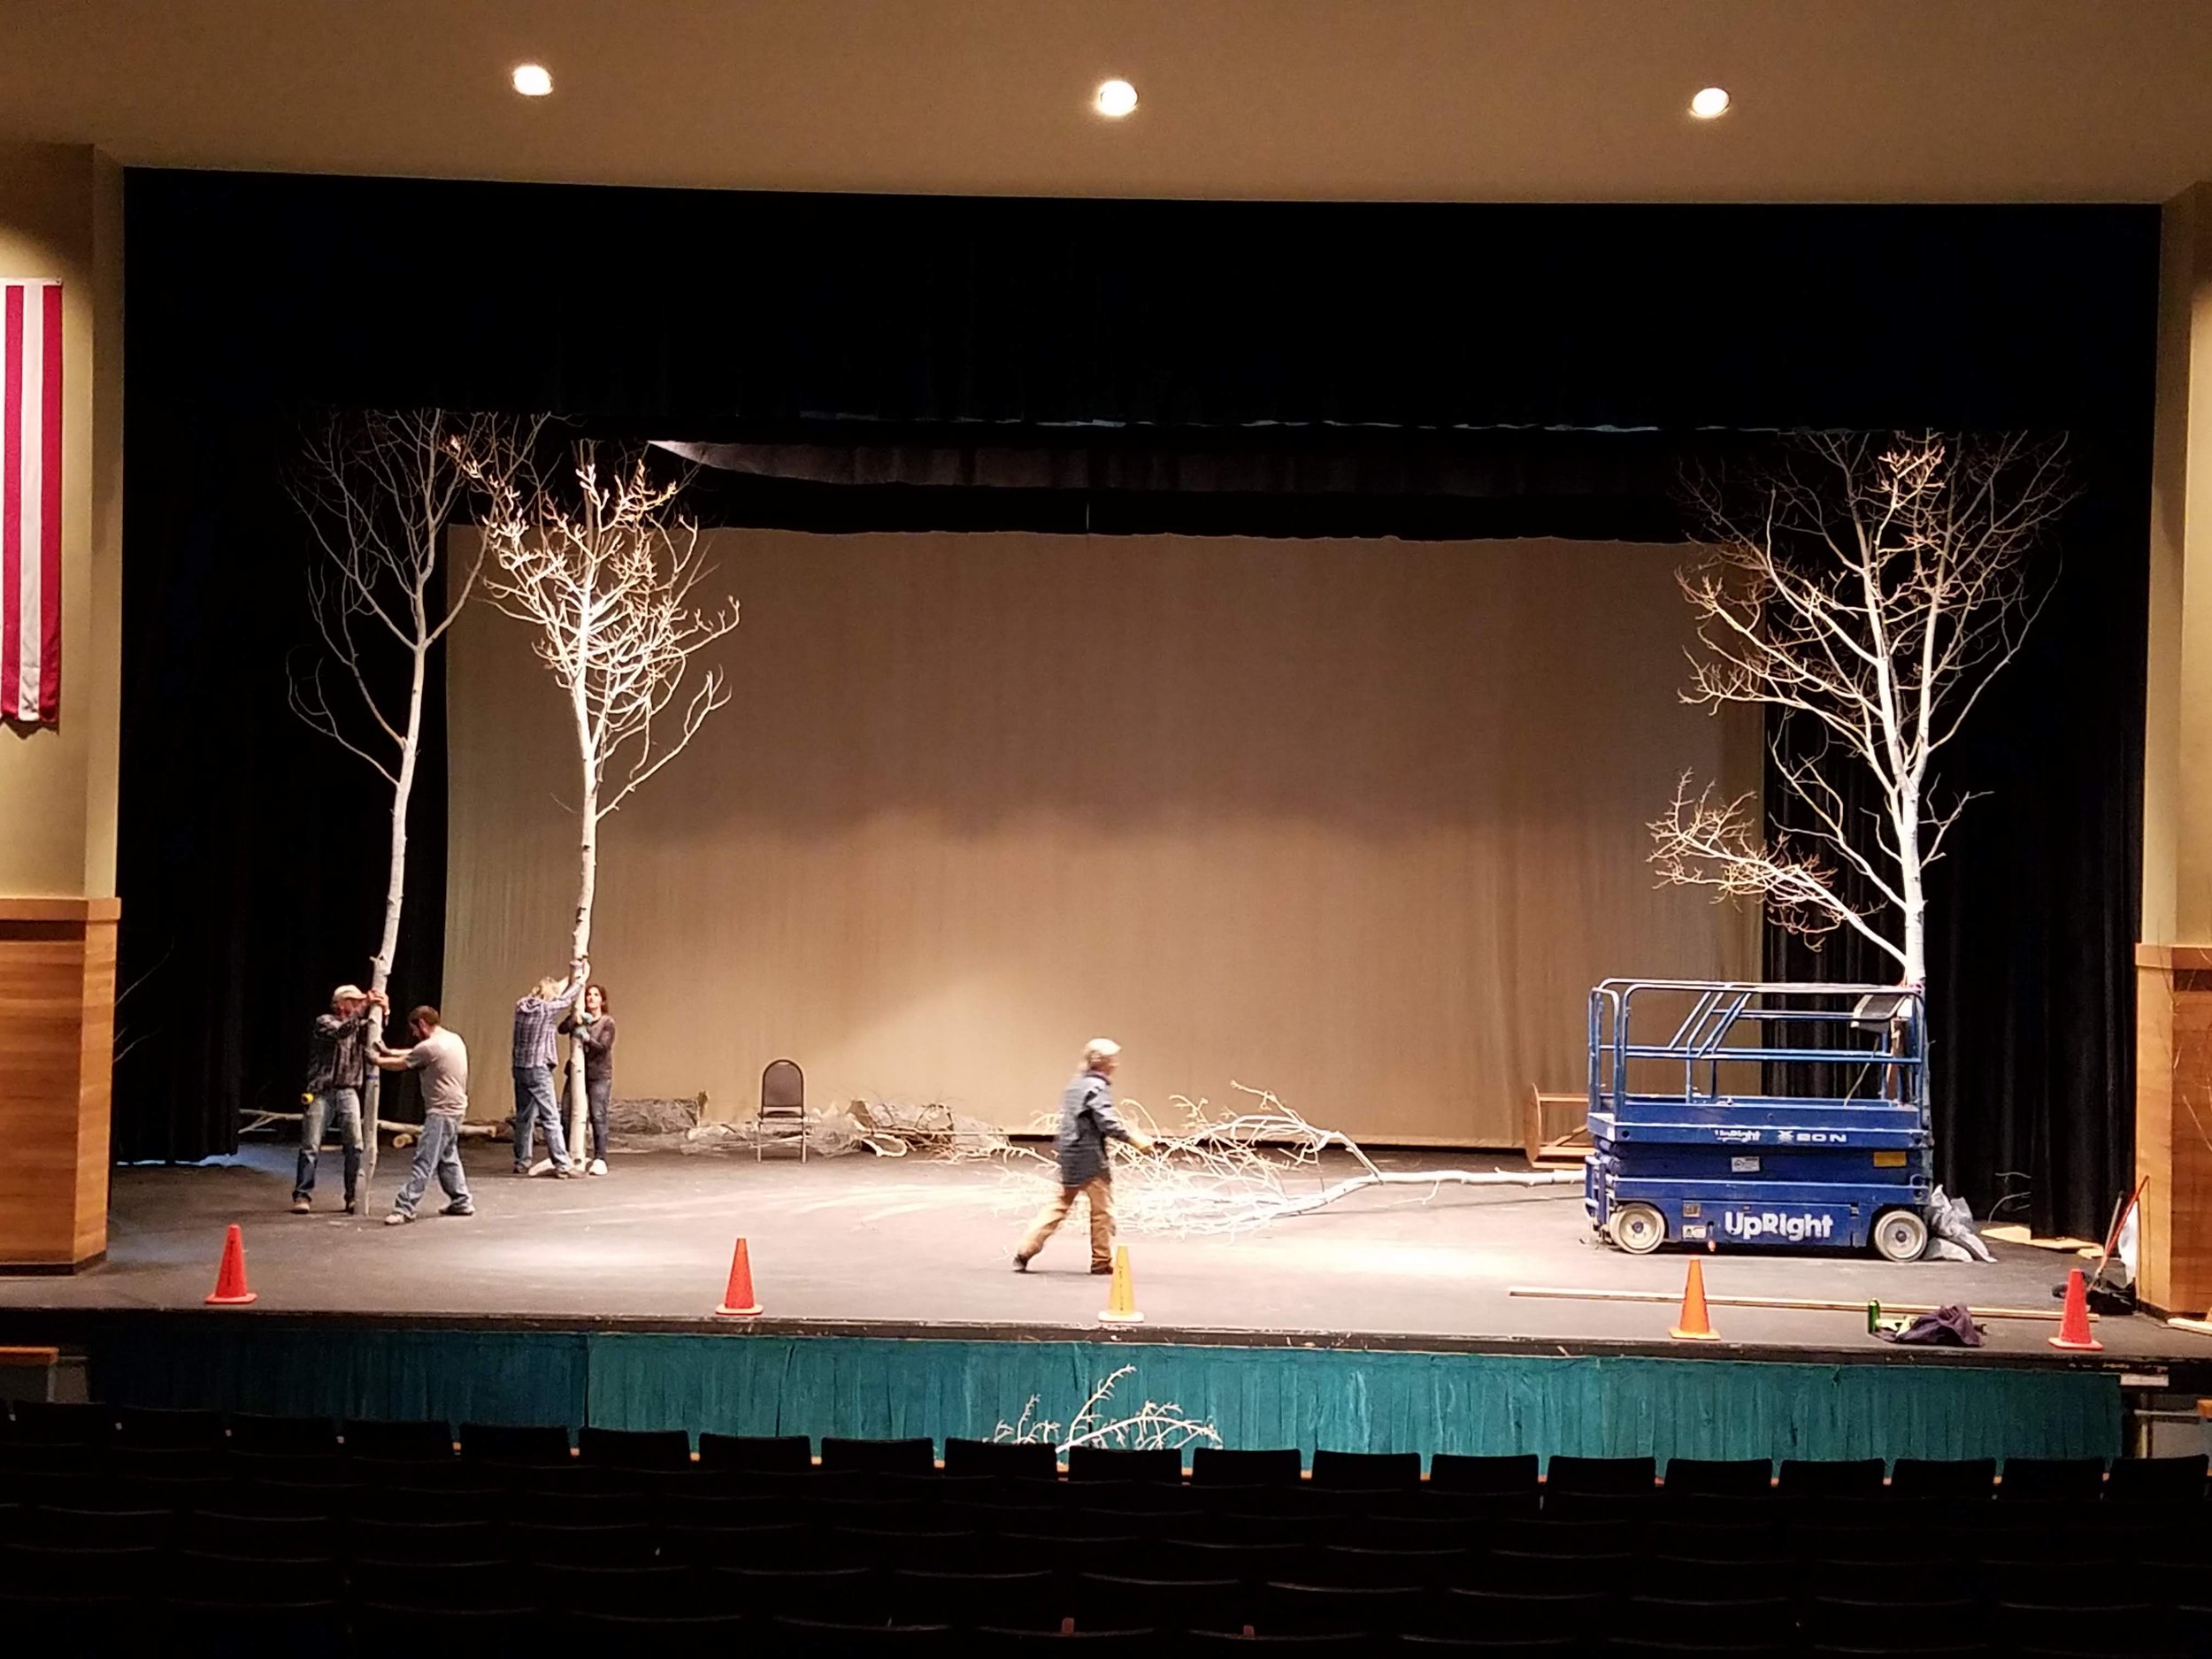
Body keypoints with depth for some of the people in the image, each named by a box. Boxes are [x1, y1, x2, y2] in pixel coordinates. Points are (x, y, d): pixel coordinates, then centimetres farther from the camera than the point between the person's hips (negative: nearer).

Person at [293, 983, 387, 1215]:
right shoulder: (324, 1022, -4)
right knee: (311, 1146, -3)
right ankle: (302, 1196, 1)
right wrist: (364, 1008, -29)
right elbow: (341, 1032, -23)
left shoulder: (359, 1025, 14)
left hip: (348, 1093, 5)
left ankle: (353, 1197, 2)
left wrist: (383, 1011, -16)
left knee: (355, 1146, -2)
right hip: (321, 1093, -5)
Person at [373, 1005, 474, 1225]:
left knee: (424, 1162, -11)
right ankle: (462, 1202, 27)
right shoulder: (454, 1039, 11)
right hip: (454, 1109, 10)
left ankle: (404, 1208, -13)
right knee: (448, 1158, 21)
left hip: (441, 1113, -10)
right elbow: (415, 1054, 23)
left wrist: (377, 1060, 14)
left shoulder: (429, 1047, -16)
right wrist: (389, 1051, 20)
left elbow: (400, 1065, -3)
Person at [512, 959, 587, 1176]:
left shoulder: (522, 1006, 5)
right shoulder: (546, 1009, -13)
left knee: (523, 1117, 15)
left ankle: (522, 1162, 20)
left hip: (520, 1068, 7)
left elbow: (557, 990, 19)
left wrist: (571, 977, 27)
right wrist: (581, 979, 20)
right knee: (551, 1119, -7)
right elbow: (568, 997, 3)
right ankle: (562, 1165, -9)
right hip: (538, 1070, -7)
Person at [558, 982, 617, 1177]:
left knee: (598, 1117, -9)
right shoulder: (579, 1018, 10)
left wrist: (587, 1038, -24)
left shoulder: (607, 1022, 1)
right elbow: (562, 1029, -7)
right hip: (579, 1073, 3)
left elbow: (603, 1047, -10)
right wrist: (575, 1019, -23)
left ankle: (600, 1159, -8)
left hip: (599, 1076, -3)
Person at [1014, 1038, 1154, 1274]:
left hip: (1069, 1156, 9)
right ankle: (1102, 1261, 11)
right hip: (1090, 1158, -9)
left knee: (1060, 1204, 13)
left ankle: (1025, 1252, 7)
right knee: (1103, 1210, 4)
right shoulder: (1098, 1087, -14)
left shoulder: (1076, 1084, 14)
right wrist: (1135, 1139, -20)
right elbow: (1107, 1122, -22)